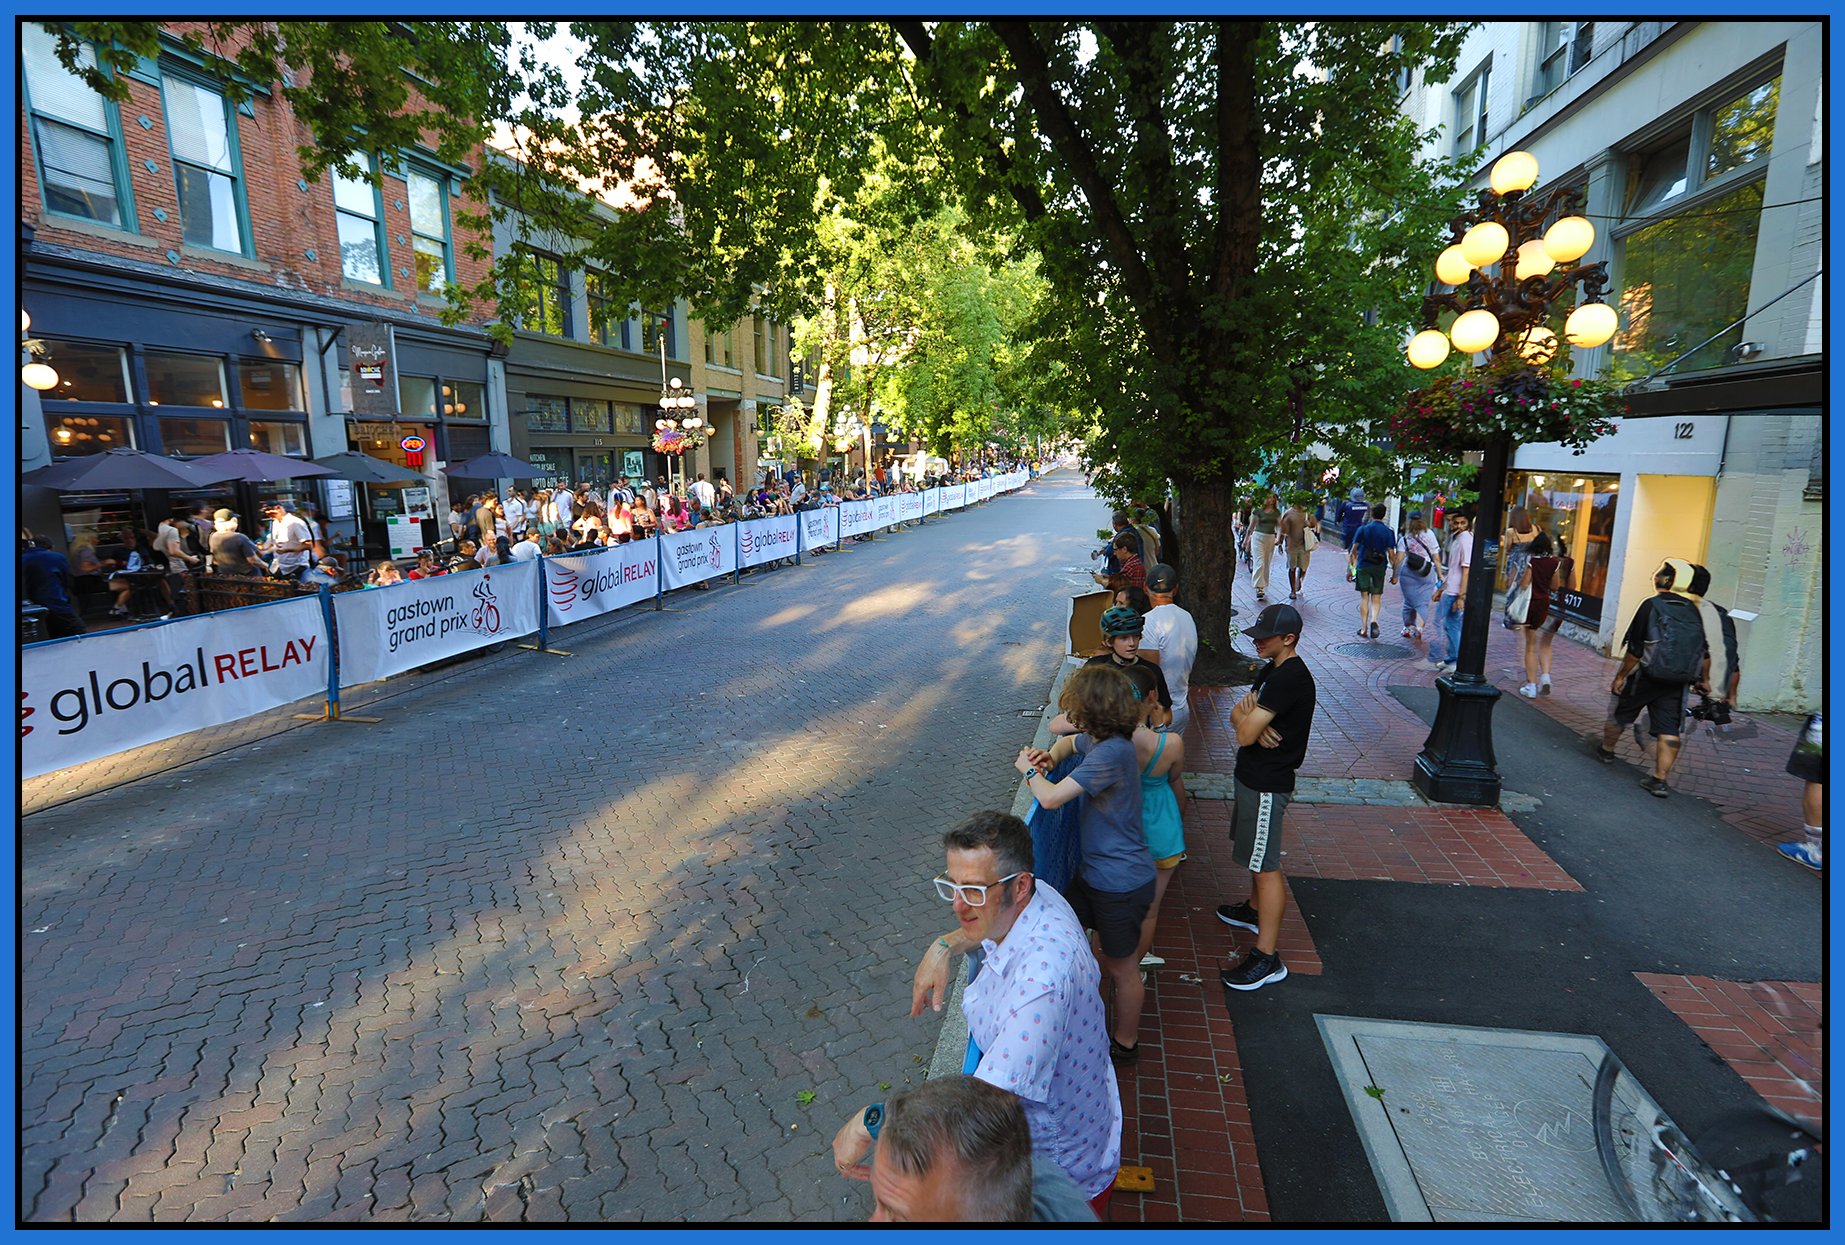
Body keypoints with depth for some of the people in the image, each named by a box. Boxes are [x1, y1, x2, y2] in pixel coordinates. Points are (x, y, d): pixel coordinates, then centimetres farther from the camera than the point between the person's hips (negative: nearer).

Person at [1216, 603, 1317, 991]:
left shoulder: (1289, 678, -24)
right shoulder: (1272, 669, 9)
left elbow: (1244, 734, -26)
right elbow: (1237, 714, 7)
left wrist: (1249, 721, -4)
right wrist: (1254, 722, -16)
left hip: (1267, 784, -10)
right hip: (1254, 775, 10)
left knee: (1266, 866, -5)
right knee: (1257, 856, 26)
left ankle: (1267, 957, 2)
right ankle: (1255, 910, 46)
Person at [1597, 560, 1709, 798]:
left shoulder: (1651, 605, -12)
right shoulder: (1692, 610, 5)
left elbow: (1635, 650, -13)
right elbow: (1704, 653, 9)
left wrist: (1621, 676, -5)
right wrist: (1704, 680, 20)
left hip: (1648, 676, -4)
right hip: (1679, 682, 4)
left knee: (1620, 713, 18)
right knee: (1669, 731, 4)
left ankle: (1606, 750, 37)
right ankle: (1660, 779, 3)